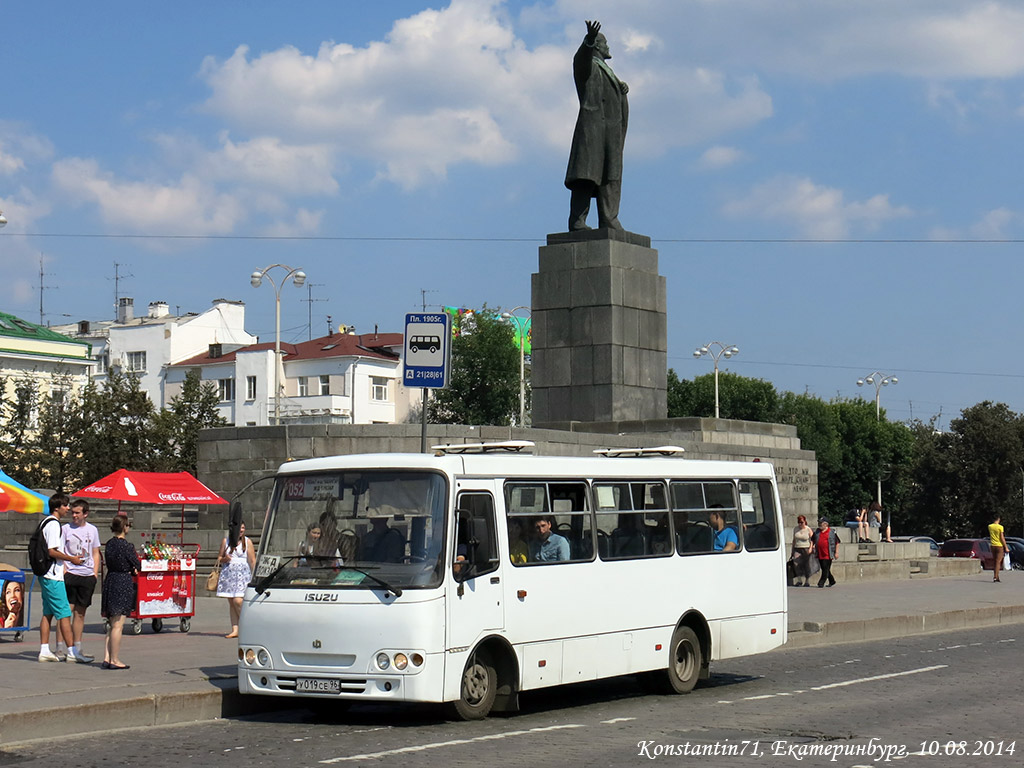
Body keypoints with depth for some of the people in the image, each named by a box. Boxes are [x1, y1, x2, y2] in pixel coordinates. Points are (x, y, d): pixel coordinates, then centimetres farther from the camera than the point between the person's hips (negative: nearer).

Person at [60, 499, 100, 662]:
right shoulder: (66, 529, 2)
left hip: (87, 576, 4)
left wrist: (95, 573, 6)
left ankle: (77, 648, 16)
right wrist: (64, 570, -11)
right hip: (70, 574, -4)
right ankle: (59, 648, -7)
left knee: (80, 612, 9)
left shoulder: (92, 530, 12)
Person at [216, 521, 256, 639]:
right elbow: (219, 558, 17)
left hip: (242, 574, -4)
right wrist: (225, 559, -6)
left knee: (238, 601, -15)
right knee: (231, 602, 2)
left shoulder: (247, 542, 4)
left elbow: (252, 561, 2)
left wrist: (254, 576, -3)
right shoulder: (226, 541, 11)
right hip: (228, 574, 4)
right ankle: (235, 629, 3)